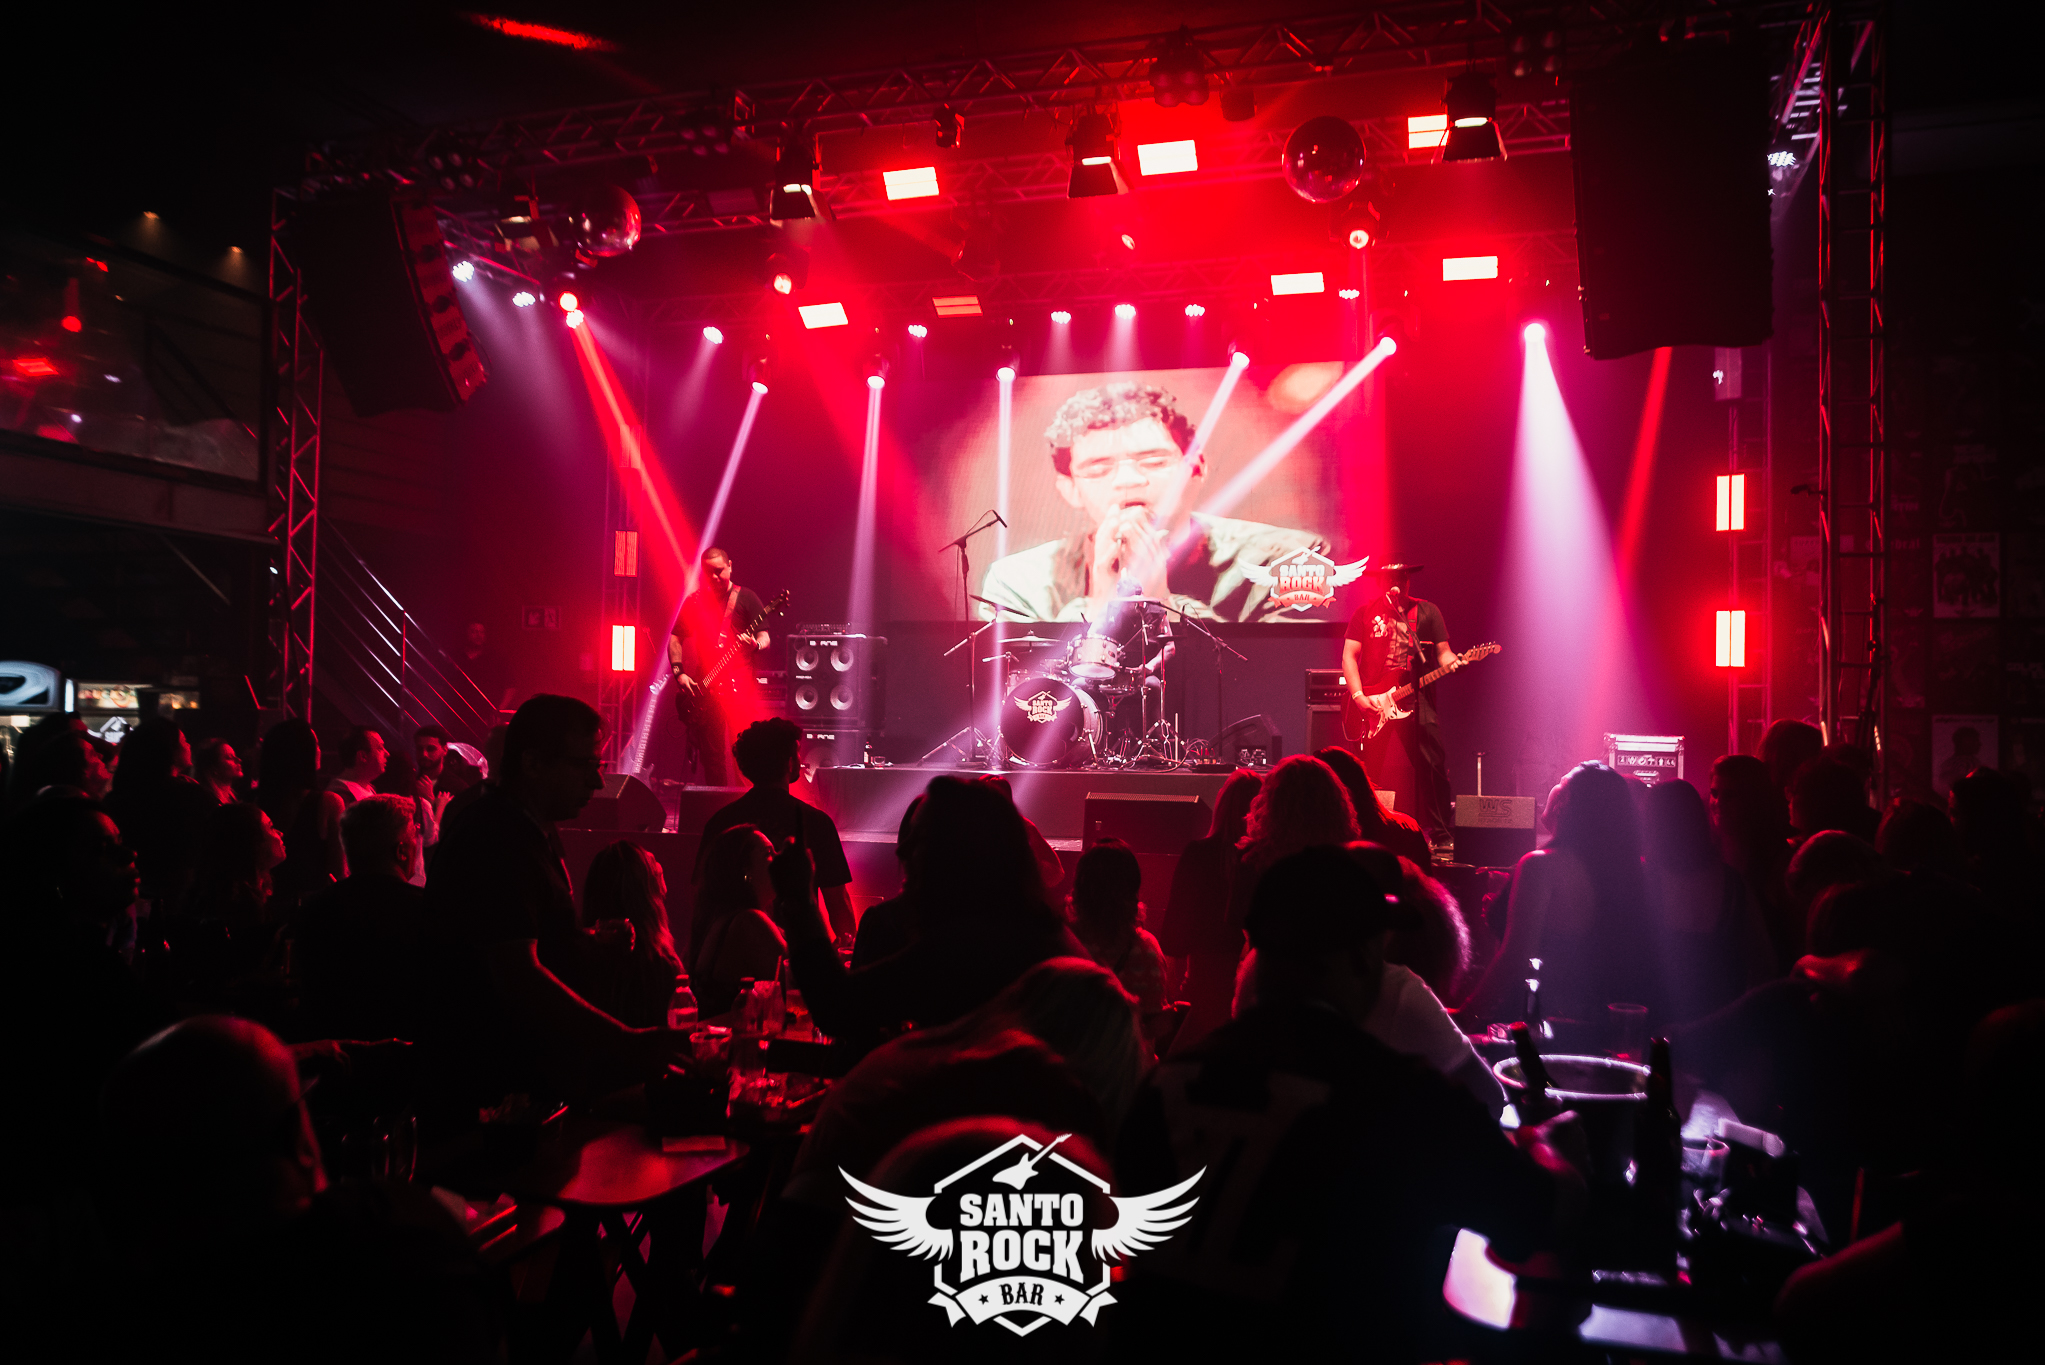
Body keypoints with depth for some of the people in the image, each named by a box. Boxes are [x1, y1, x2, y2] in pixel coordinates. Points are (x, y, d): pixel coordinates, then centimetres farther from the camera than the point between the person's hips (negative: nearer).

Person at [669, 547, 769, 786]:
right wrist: (679, 672, 2)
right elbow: (675, 638, 15)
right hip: (703, 687, 4)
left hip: (739, 685, -3)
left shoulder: (746, 597, 2)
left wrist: (755, 645, -26)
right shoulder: (694, 601, 13)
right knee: (710, 753, 5)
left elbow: (765, 637, -3)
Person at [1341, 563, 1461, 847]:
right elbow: (1349, 656, 5)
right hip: (1373, 705, 0)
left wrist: (1452, 663, -15)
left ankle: (1440, 834, 3)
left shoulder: (1427, 611, 11)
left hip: (1418, 702, 0)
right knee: (1376, 772, 1)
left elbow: (1442, 652, 9)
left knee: (1433, 767, -5)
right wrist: (1358, 696, -7)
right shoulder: (1365, 613, 9)